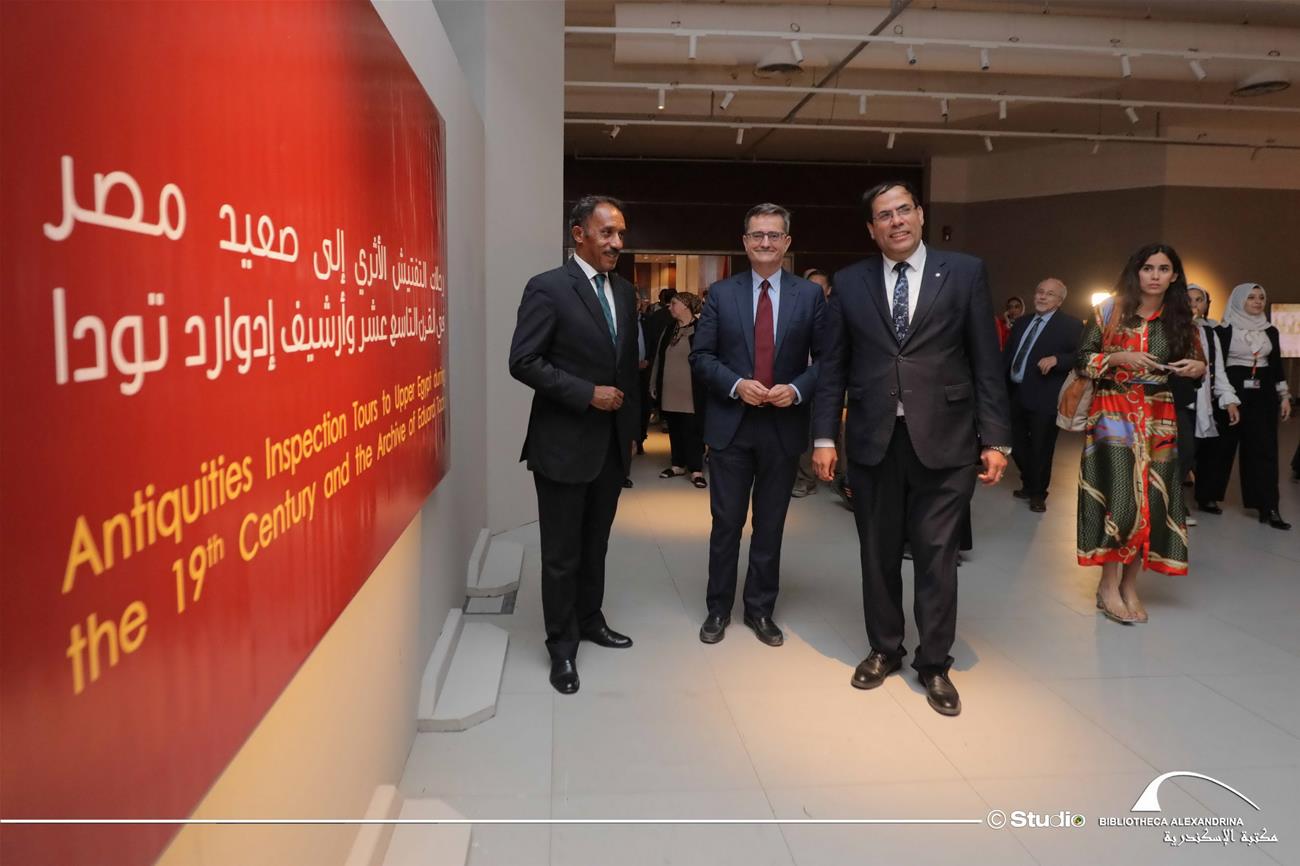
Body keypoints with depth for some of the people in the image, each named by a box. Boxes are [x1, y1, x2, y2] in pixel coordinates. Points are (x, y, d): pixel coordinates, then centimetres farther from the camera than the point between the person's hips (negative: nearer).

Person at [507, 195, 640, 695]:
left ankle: (590, 620, 36)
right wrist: (587, 394, -18)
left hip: (612, 443, 6)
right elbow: (524, 362, -16)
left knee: (595, 545, 18)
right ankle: (562, 646, 20)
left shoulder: (624, 292, 10)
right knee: (562, 553, 5)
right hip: (564, 444, -6)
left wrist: (631, 423, 13)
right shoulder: (548, 289, -11)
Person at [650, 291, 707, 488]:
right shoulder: (668, 330, 14)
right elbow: (658, 359, 16)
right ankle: (678, 465, 23)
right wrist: (654, 384, 14)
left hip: (691, 393, -6)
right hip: (669, 392, 6)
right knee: (674, 429, 12)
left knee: (692, 430, -3)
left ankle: (696, 470, 2)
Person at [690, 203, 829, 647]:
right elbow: (701, 355, 1)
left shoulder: (810, 294, 2)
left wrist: (798, 389, -16)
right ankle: (718, 609, 23)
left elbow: (826, 358, 1)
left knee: (770, 525, 11)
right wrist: (736, 385, -15)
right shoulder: (721, 293, 2)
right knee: (726, 522, 8)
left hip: (783, 427, 0)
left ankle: (761, 610, 25)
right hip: (730, 425, 0)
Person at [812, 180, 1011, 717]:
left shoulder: (965, 273, 3)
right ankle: (884, 650, 30)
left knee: (937, 554, 4)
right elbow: (834, 366, 7)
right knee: (878, 552, 12)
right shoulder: (850, 283, 6)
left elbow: (986, 362, 1)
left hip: (943, 439, -1)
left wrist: (995, 439, -3)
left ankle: (934, 664, 21)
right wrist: (824, 436, 1)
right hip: (873, 439, 2)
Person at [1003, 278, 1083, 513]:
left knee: (1041, 448, 3)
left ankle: (1038, 494, 19)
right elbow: (1007, 354, 15)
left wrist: (1056, 359, -27)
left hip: (1043, 397, -6)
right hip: (1015, 393, 6)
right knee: (1016, 443, 16)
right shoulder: (1021, 322, 14)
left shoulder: (1071, 325, -6)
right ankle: (1029, 484, 36)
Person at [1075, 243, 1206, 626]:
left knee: (1153, 499, 1)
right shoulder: (1112, 311, 0)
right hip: (1114, 415, -3)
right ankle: (1108, 585, 2)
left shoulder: (1181, 319, 8)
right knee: (1120, 496, -12)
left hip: (1159, 420, 4)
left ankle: (1129, 584, 13)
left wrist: (1198, 368, -6)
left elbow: (1197, 365, 16)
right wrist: (1120, 357, -16)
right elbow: (1082, 361, -1)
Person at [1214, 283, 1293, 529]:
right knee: (1224, 446, 2)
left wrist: (1284, 396, 8)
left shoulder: (1270, 331, 11)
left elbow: (1277, 365, 13)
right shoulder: (1225, 330, -3)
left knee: (1264, 448, -1)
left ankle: (1268, 508, -2)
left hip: (1263, 394, 4)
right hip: (1233, 391, -4)